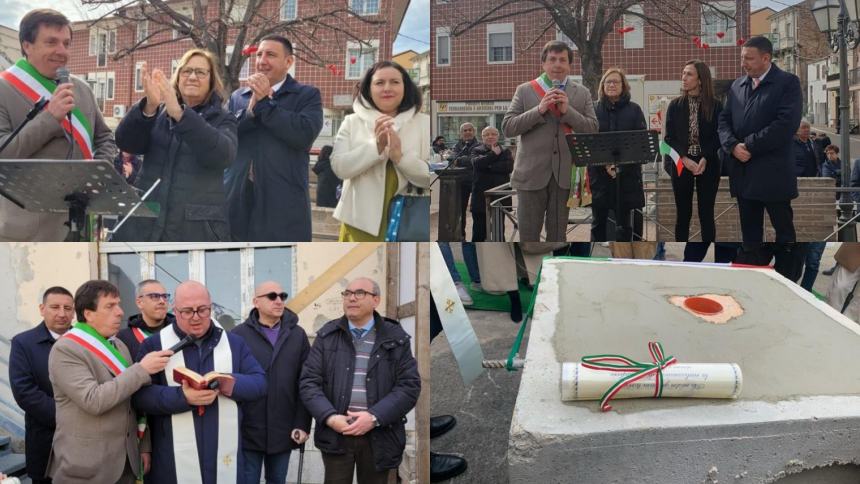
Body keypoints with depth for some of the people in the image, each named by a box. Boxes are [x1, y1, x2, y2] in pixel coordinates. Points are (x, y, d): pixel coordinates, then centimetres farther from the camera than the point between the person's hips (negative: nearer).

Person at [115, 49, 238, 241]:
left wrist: (180, 114, -27)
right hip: (145, 226, 2)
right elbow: (126, 143, -4)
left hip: (196, 231, -2)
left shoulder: (222, 120, 5)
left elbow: (223, 155, -17)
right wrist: (148, 107, -23)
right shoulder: (159, 112, 12)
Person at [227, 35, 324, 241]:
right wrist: (252, 106, -10)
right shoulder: (238, 97, 16)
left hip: (282, 202, -4)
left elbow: (305, 133, -15)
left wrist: (264, 102, -9)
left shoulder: (307, 95, 4)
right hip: (237, 199, 4)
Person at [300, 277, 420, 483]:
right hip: (335, 434, 0)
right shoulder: (327, 336, 6)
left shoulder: (396, 338, 2)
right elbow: (309, 382, 2)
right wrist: (329, 417, -15)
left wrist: (374, 417, -16)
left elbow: (409, 385, -4)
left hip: (378, 437, 0)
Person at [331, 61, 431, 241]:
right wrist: (375, 146, -19)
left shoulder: (424, 123, 1)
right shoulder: (352, 121, 5)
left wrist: (400, 156, -20)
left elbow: (430, 178, -4)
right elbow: (339, 167, -6)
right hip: (360, 221, 1)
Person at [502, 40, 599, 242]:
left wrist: (567, 110, -11)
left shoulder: (582, 93, 10)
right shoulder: (524, 91, 6)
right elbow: (507, 127, -2)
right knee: (528, 236, 2)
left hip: (565, 174, 1)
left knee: (558, 235, 9)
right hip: (531, 173, -1)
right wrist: (539, 110, -13)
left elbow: (593, 129, 2)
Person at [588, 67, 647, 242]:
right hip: (599, 173, 1)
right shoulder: (594, 110, 5)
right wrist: (604, 163, -16)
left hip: (628, 174, 0)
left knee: (625, 221, 2)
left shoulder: (634, 109, 6)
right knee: (599, 220, 7)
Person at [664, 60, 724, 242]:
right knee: (683, 214, 5)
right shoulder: (675, 105, 4)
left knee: (706, 213, 2)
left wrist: (704, 159, -17)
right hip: (681, 164, 1)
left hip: (708, 165, -1)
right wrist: (685, 159, -14)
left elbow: (718, 136, -3)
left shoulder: (715, 106, -1)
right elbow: (669, 137, -1)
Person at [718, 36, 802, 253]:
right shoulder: (737, 85, 14)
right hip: (742, 170, 6)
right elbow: (724, 120, 11)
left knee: (783, 229, 5)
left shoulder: (788, 82, -5)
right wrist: (733, 146, -9)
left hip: (773, 172, -5)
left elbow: (787, 123, -16)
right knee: (749, 229, 11)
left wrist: (750, 145, -15)